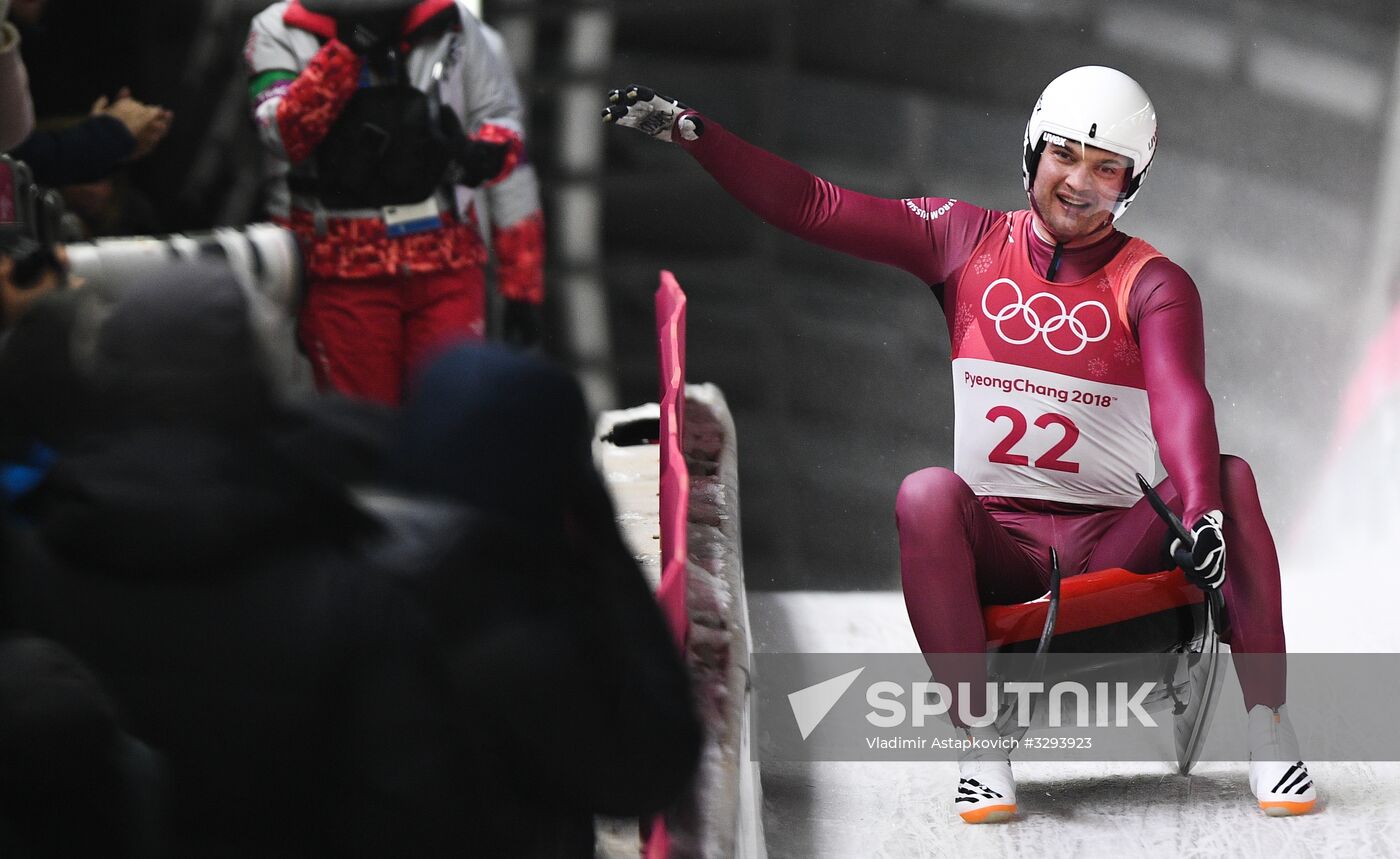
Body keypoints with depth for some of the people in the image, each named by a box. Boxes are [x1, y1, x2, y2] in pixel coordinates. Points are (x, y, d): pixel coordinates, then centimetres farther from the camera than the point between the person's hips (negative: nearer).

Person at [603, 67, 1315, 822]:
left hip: (1119, 541, -1)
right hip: (997, 542, 1)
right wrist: (687, 131, -5)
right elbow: (815, 207, 3)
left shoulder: (1152, 285, -1)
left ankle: (1269, 733, -23)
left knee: (1228, 477, -25)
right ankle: (979, 745, -30)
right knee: (928, 495, -30)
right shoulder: (968, 242, 6)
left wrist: (1201, 511, -39)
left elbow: (1181, 400, -20)